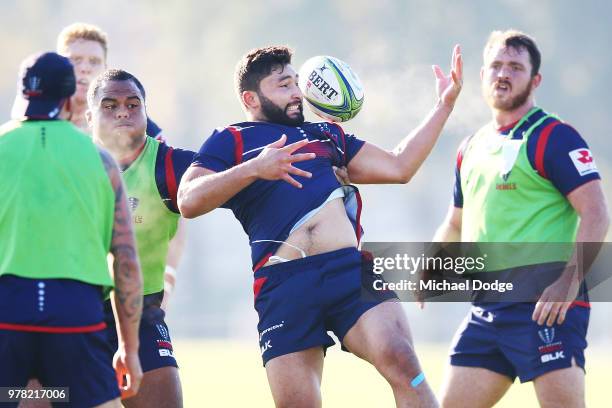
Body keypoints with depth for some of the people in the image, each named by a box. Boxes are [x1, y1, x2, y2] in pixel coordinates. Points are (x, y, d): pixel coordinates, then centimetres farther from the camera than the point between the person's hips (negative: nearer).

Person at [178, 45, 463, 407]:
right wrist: (254, 168, -12)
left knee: (402, 363, -21)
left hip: (352, 269, 3)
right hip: (284, 283, -3)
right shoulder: (231, 141, 15)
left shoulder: (327, 135, 30)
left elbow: (398, 167, 26)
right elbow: (189, 201, -1)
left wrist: (444, 105, 23)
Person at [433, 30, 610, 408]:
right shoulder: (472, 148, 19)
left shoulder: (554, 137, -5)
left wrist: (569, 281, -24)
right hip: (486, 310, 8)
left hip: (545, 303, -8)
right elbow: (456, 225, 31)